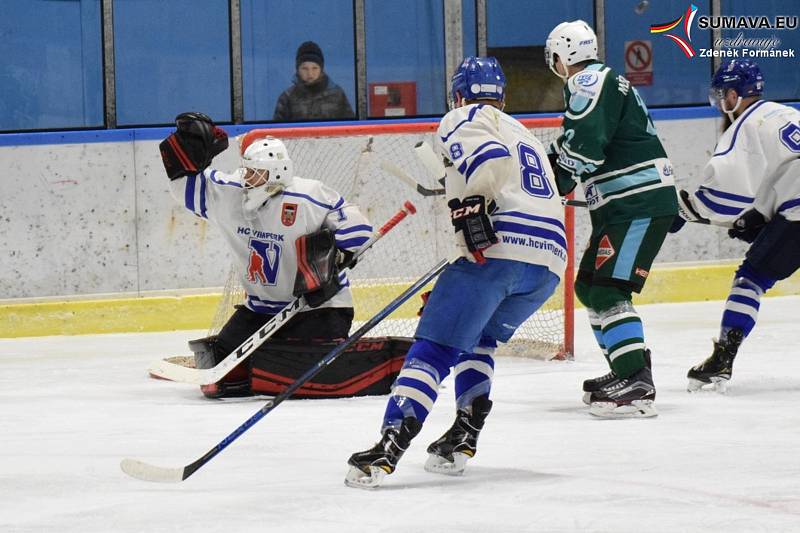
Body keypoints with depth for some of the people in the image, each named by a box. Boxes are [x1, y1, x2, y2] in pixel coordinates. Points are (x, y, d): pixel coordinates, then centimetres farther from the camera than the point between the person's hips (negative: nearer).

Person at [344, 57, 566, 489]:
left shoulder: (464, 119, 11)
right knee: (478, 339, 27)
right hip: (549, 262, 7)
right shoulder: (524, 135, 36)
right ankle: (462, 438, 14)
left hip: (497, 249, -7)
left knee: (435, 347, -9)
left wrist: (472, 206, -18)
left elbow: (488, 156, -13)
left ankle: (389, 447, -22)